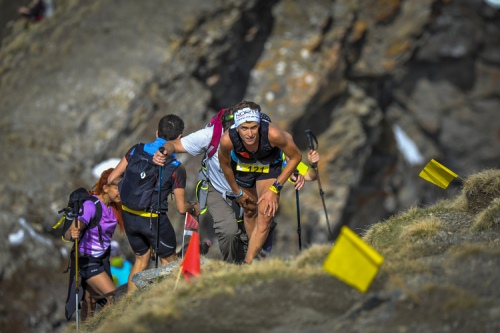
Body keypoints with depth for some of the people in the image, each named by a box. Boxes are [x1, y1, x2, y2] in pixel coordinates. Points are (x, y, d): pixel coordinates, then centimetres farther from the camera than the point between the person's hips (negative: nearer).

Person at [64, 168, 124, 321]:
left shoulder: (114, 206, -3)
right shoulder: (91, 205, -25)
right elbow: (68, 234, -33)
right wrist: (72, 234, -54)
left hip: (102, 259, 6)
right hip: (87, 261, -6)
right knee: (114, 298, -14)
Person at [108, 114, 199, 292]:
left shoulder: (137, 150, -1)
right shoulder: (176, 168, -12)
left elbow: (112, 178, 1)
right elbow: (181, 207, -7)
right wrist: (194, 209, 15)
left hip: (128, 215, 5)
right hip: (153, 220, -5)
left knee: (141, 258, 22)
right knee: (169, 262, 15)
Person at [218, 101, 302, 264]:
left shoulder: (272, 133, -41)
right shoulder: (227, 139, -36)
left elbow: (295, 157, -22)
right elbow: (225, 165, -12)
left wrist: (275, 188, -21)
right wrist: (237, 192, 0)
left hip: (269, 166, -2)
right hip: (242, 167, 2)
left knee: (265, 216, -14)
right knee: (250, 211, 13)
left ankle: (248, 263, -8)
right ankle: (257, 254, 33)